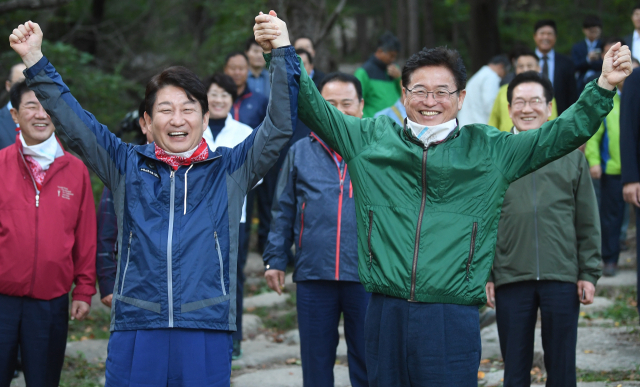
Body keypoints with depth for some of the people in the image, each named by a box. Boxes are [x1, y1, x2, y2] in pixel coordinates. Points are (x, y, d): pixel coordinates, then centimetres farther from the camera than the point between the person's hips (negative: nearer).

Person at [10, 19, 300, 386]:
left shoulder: (230, 168, 9)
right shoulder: (127, 166, 12)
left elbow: (280, 125, 3)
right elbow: (73, 121, 10)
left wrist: (283, 53, -6)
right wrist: (35, 60, 3)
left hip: (207, 330, -1)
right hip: (136, 326, 1)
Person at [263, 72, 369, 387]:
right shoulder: (300, 152, 10)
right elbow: (284, 211, 14)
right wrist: (275, 259, 8)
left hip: (365, 277, -1)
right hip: (312, 276, 2)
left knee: (366, 361, 3)